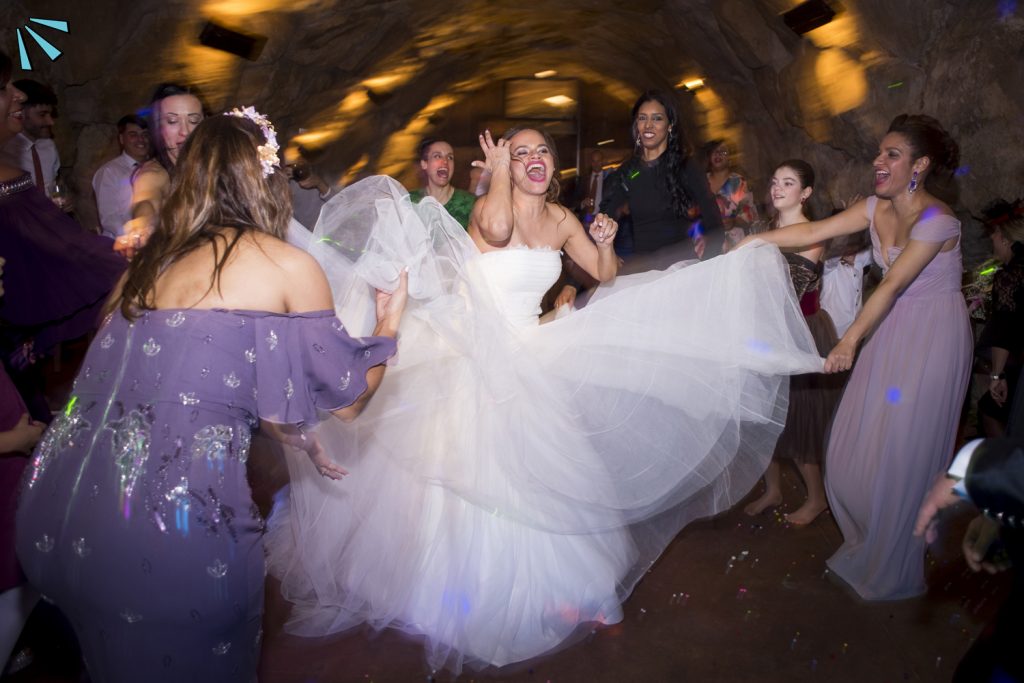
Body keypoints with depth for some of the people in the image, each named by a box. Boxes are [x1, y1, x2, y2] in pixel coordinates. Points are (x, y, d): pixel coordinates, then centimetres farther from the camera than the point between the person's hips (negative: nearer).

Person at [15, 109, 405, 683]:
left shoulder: (157, 260, 13)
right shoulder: (291, 267, -5)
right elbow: (348, 400, 4)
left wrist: (300, 437, 35)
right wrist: (391, 316, 20)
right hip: (176, 525, -6)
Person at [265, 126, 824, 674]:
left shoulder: (561, 220, 7)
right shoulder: (488, 205, -11)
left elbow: (606, 276, 16)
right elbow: (497, 230, -37)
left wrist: (605, 243, -5)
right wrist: (500, 172, -20)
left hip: (527, 360, 5)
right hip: (470, 357, -5)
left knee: (538, 475, 8)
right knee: (467, 477, 2)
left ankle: (550, 585, 26)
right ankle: (461, 593, 22)